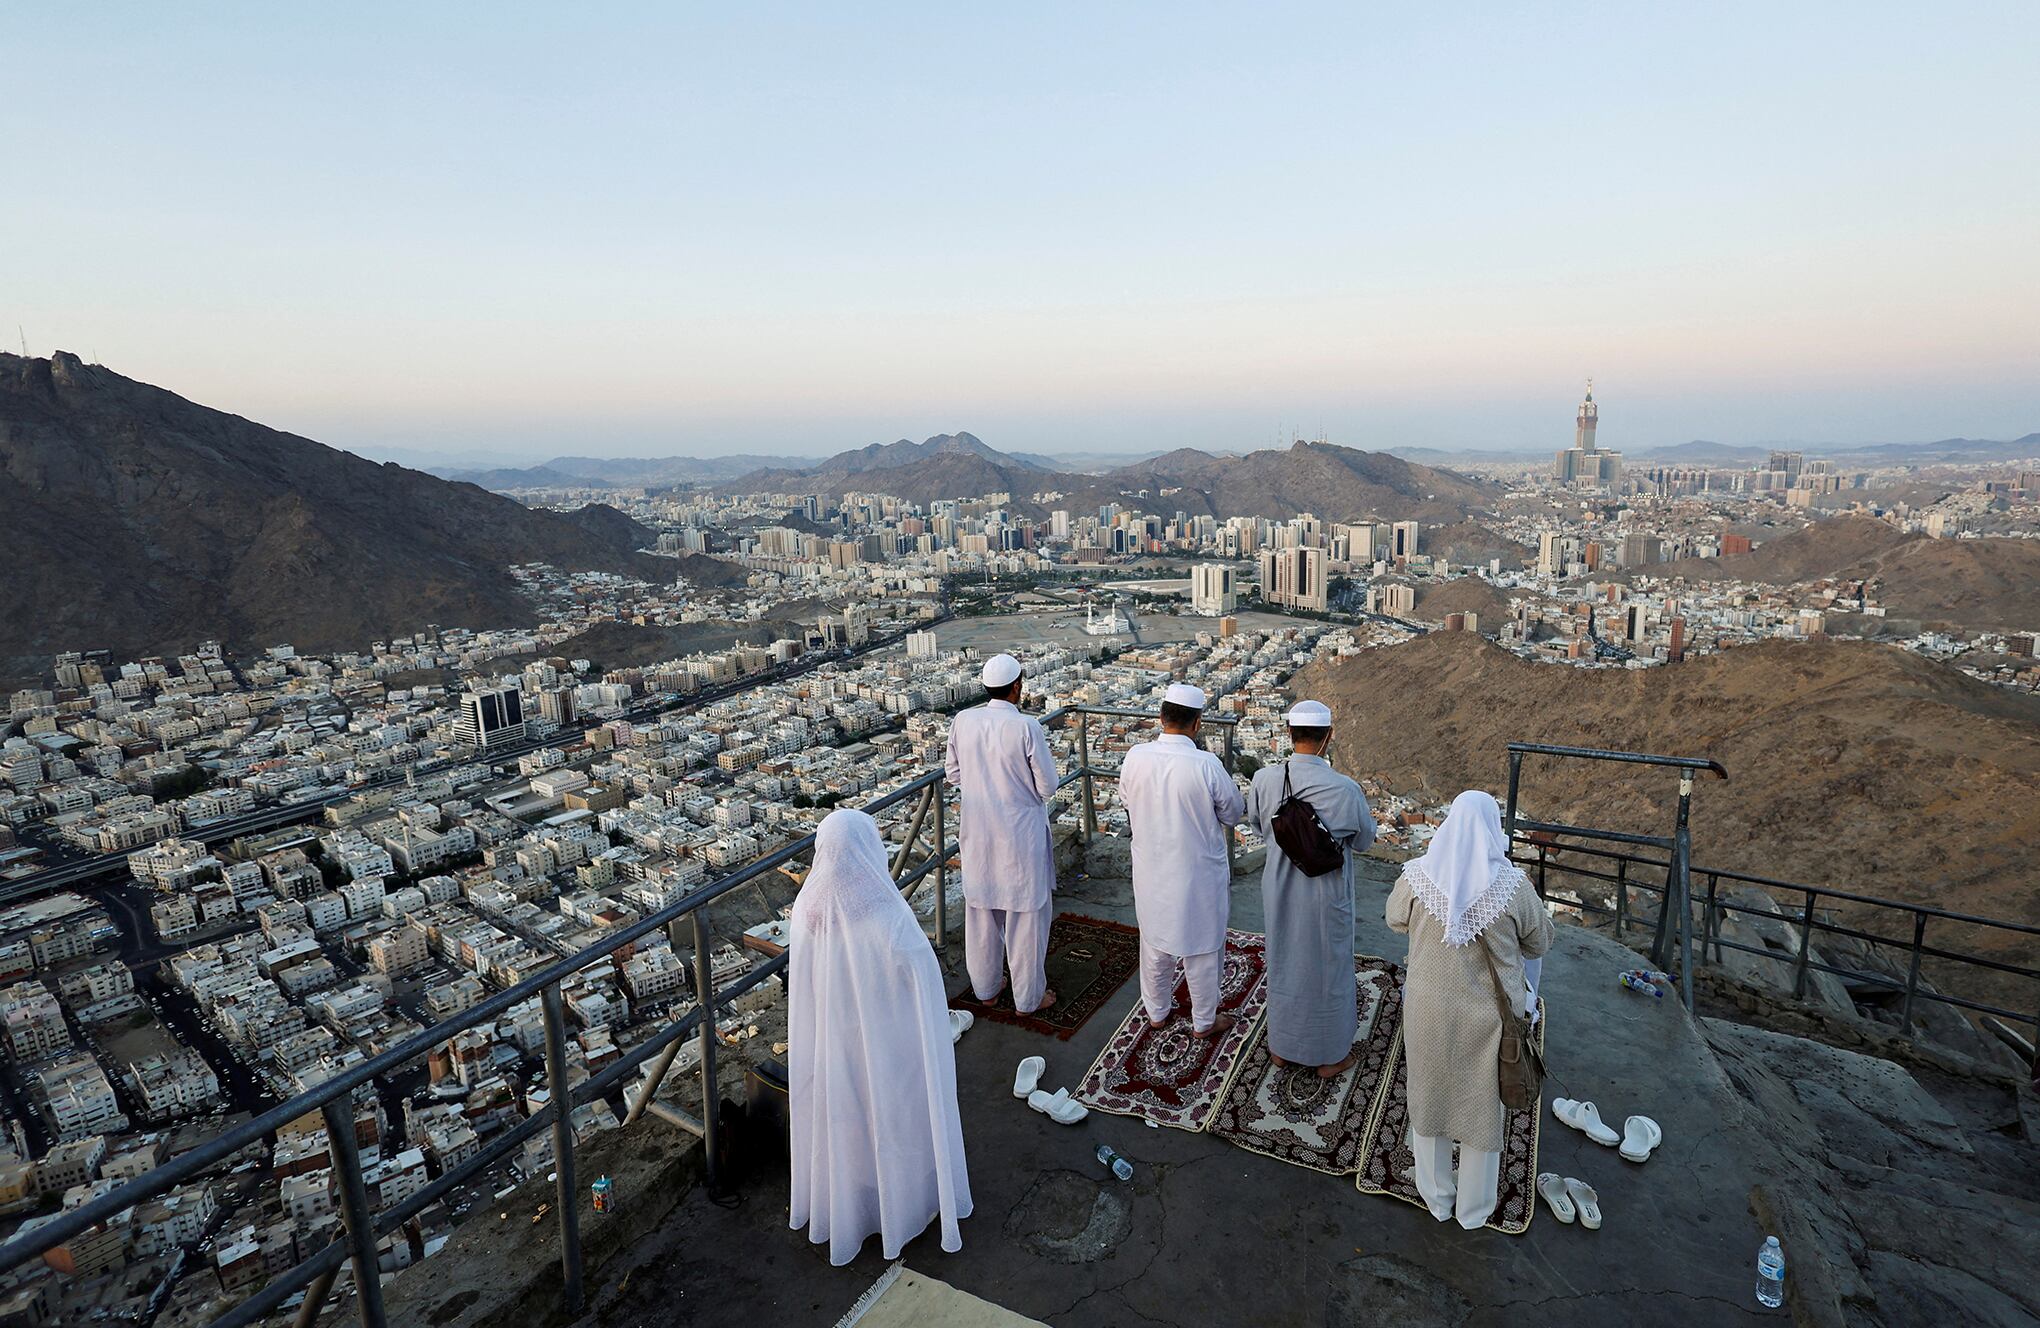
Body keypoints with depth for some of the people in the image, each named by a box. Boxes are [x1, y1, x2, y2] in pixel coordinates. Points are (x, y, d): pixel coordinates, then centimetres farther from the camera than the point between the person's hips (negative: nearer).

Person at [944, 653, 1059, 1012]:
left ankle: (985, 986, 36)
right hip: (1021, 837, -4)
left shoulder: (962, 722, -7)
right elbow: (1047, 786, -13)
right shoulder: (1026, 727, -20)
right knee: (1025, 916, 11)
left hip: (978, 834, 5)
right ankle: (1028, 997, 24)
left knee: (981, 912, 19)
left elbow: (953, 774, 5)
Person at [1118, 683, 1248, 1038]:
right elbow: (1234, 812, -10)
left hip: (1151, 871, 4)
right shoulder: (1206, 765, -26)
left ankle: (1157, 1011, 42)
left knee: (1154, 942, 23)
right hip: (1198, 873, -3)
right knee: (1201, 949, 17)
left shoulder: (1135, 757, -15)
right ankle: (1204, 1022, 35)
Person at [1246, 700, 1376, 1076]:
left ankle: (1282, 1046, 42)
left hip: (1279, 891, 3)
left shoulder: (1264, 780, -17)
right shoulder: (1345, 790, -26)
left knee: (1282, 962, 23)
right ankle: (1330, 1056, 37)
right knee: (1327, 968, 18)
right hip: (1325, 896, -3)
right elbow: (1363, 841, -7)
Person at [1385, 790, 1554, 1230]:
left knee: (1429, 1098, 21)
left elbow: (1395, 920, 3)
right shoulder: (1513, 885, -20)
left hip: (1429, 1011, 1)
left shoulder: (1417, 875, -17)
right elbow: (1540, 942, -3)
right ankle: (1474, 1207, 39)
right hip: (1487, 1016, -1)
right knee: (1483, 1105, 20)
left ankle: (1437, 1197, 40)